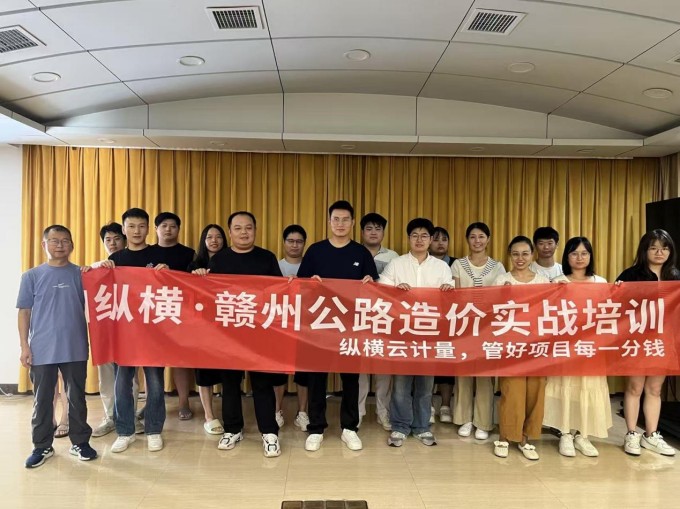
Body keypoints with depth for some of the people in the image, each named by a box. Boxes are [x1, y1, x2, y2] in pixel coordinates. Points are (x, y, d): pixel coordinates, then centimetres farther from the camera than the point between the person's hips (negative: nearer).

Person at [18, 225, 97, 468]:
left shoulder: (81, 274, 5)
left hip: (75, 349, 1)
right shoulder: (31, 276, 3)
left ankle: (80, 442, 22)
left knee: (77, 397, 9)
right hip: (42, 350, 0)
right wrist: (24, 346, -2)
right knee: (42, 400, 9)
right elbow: (24, 312, 3)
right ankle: (42, 446, 24)